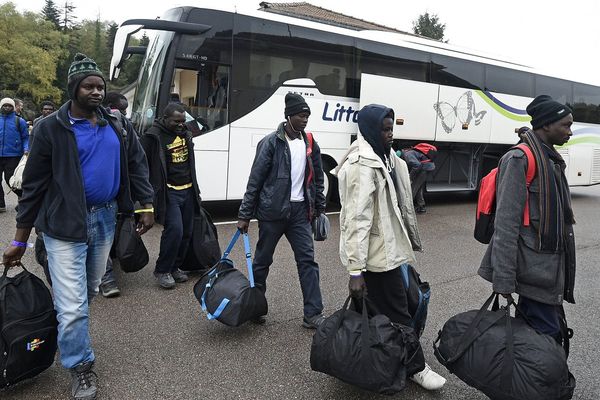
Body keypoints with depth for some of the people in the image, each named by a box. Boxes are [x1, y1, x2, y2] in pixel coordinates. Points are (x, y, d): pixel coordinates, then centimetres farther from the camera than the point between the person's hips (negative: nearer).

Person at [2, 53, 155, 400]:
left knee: (90, 292, 19)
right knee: (73, 306, -4)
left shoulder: (117, 127, 5)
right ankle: (81, 369, 16)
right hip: (65, 225, -4)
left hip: (105, 219, 5)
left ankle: (70, 337, 44)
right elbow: (34, 185, -4)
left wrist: (146, 206, 1)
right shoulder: (51, 128, -7)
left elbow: (137, 166, 11)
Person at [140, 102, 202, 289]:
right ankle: (162, 270, 4)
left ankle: (175, 267, 26)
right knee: (175, 230, -14)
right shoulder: (153, 136, -11)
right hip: (169, 192, -7)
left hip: (188, 191, 7)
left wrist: (195, 188, 23)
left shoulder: (185, 134, 12)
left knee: (187, 232, 9)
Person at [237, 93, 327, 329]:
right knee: (263, 260, 8)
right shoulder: (271, 143, -9)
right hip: (272, 211, -4)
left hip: (299, 211, 5)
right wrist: (244, 215, -9)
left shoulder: (310, 144, 7)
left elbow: (317, 179, 15)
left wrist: (319, 208, 15)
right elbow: (255, 180, -9)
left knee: (307, 260, 2)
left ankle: (313, 314, 9)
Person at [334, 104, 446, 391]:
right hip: (378, 254, -10)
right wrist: (355, 270, -28)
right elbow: (356, 219, -26)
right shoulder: (363, 165, -21)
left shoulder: (385, 158, 12)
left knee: (378, 310, 20)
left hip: (385, 248, 10)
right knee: (397, 313, 5)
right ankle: (416, 367, 22)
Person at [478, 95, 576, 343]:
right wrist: (503, 281, -21)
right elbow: (506, 224, -19)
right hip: (535, 269, -9)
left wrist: (561, 270, 22)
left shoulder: (551, 160, 15)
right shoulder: (519, 160, -14)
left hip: (550, 267, 9)